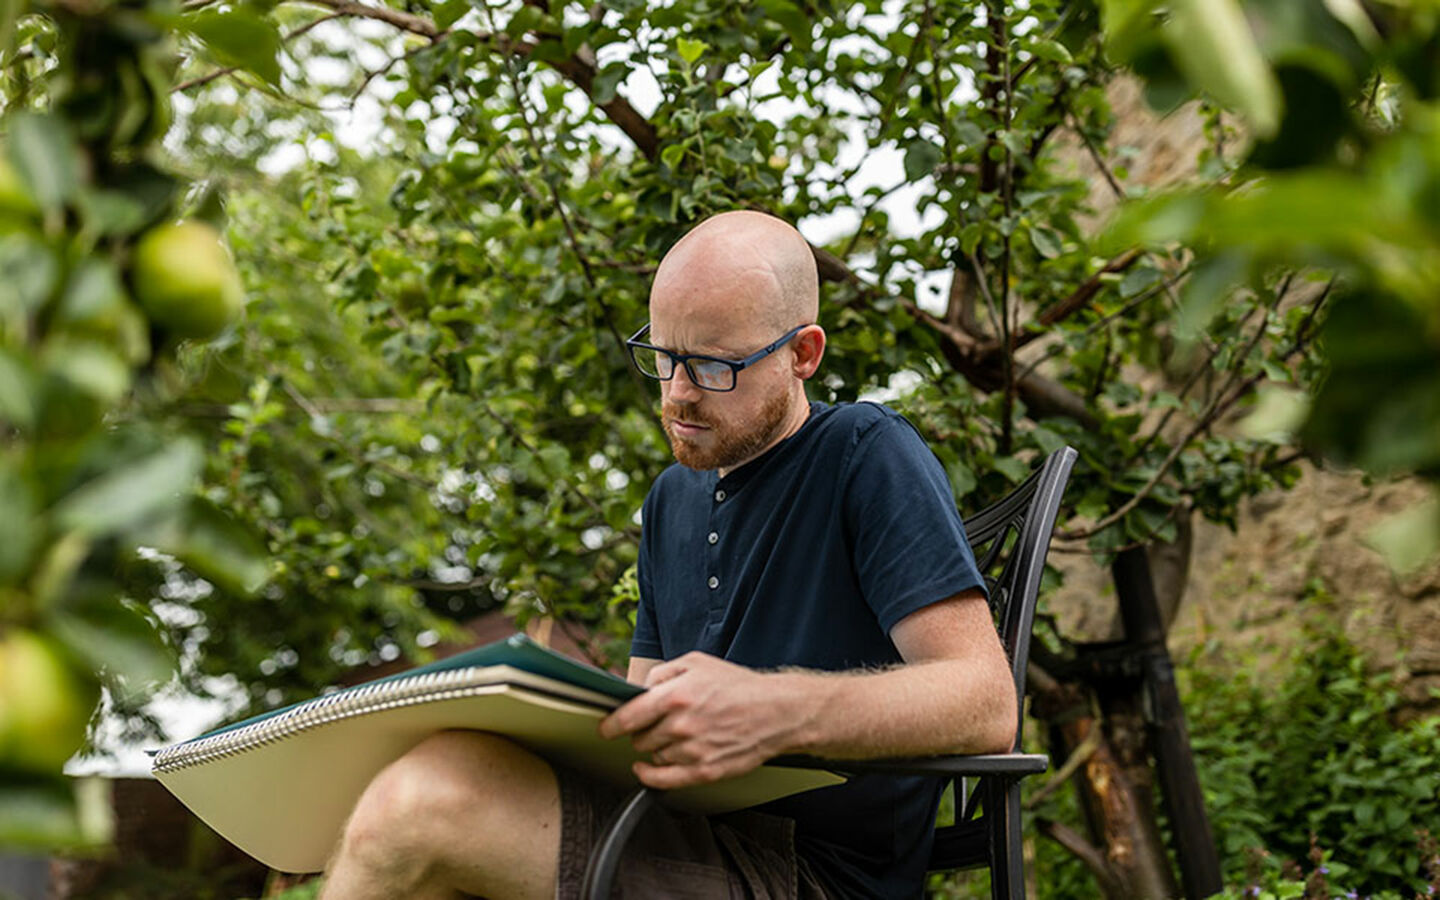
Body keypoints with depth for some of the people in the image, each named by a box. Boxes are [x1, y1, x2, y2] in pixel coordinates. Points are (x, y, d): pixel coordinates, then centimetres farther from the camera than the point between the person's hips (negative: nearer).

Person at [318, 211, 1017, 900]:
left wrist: (779, 713, -32)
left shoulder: (867, 456, -4)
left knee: (421, 801, -25)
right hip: (689, 842, 8)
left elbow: (988, 704, -16)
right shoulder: (672, 499, 21)